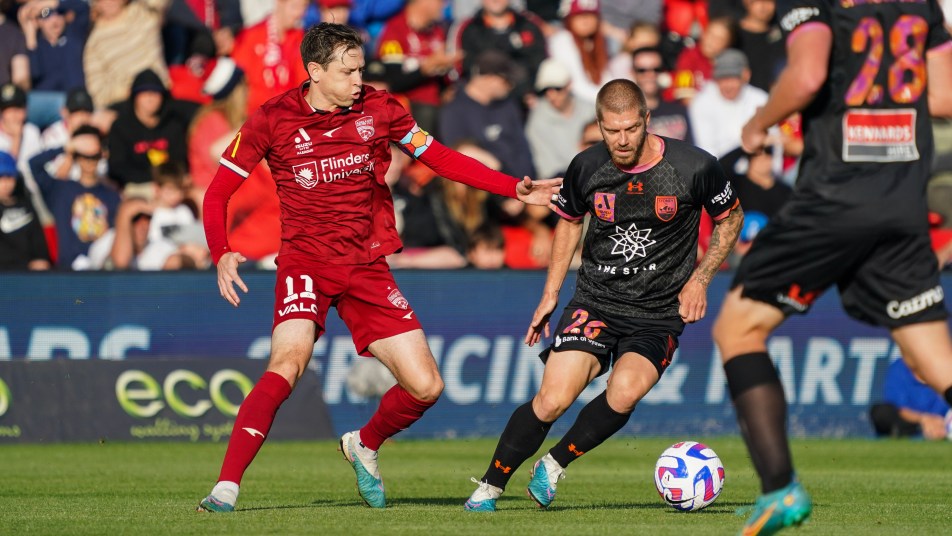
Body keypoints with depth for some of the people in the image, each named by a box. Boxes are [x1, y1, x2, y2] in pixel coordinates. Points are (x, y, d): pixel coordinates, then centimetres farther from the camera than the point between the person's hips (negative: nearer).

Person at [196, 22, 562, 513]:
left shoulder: (378, 110, 1)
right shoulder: (272, 121, -7)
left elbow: (440, 158, 12)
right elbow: (218, 192, -2)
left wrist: (515, 189, 4)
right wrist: (222, 255, -20)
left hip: (367, 267, 4)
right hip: (306, 262, -4)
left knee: (426, 386, -3)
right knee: (288, 362, -30)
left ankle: (364, 446, 29)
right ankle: (226, 487, -27)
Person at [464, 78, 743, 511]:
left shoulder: (695, 167, -11)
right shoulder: (587, 168, -4)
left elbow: (731, 218, 7)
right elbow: (569, 221, 16)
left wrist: (699, 280, -3)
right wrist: (550, 294, 13)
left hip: (659, 313, -1)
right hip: (595, 302, 1)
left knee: (623, 394, -28)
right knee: (552, 400, -16)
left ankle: (553, 465, -4)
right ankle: (489, 488, 2)